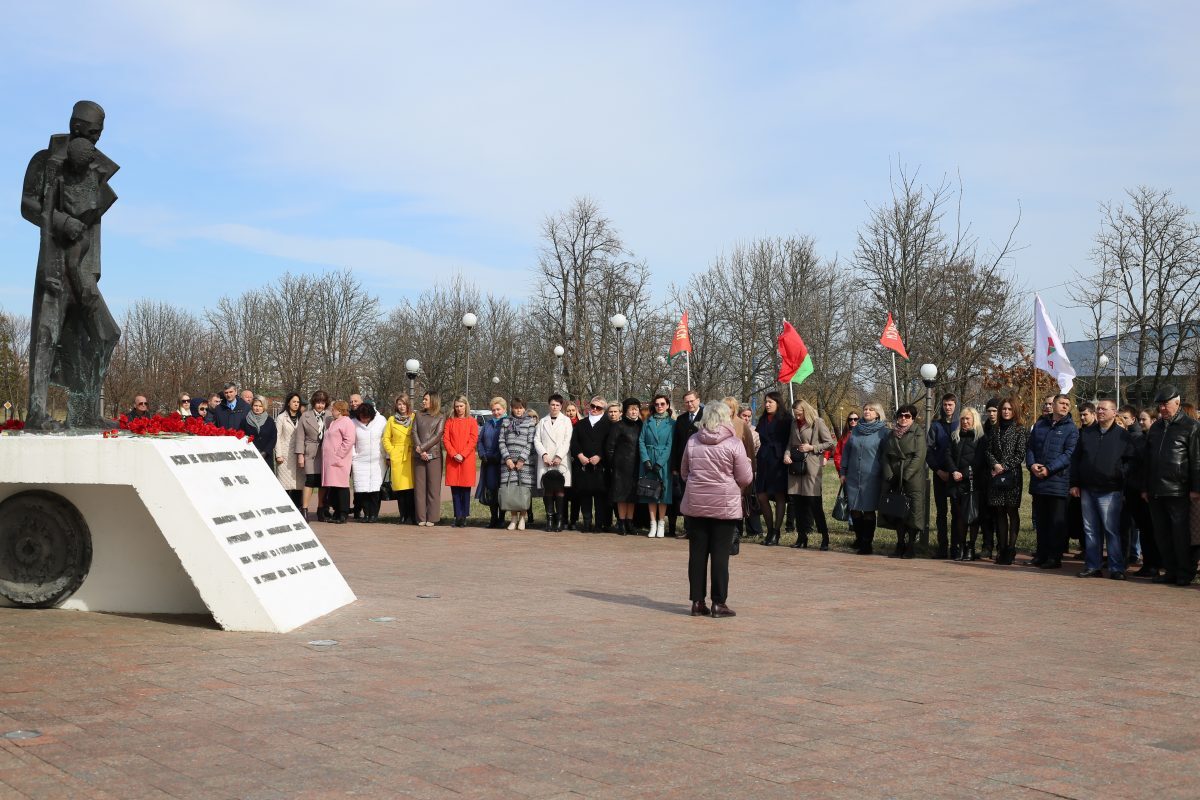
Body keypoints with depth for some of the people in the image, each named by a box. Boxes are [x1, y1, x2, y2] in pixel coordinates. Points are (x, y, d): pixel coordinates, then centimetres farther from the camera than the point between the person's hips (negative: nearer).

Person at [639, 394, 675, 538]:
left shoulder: (671, 423, 2)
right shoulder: (647, 422, 9)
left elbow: (669, 445, -5)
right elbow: (641, 441, 4)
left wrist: (659, 463, -13)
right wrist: (646, 460, -9)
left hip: (664, 462, -2)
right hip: (648, 461, 2)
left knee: (663, 492, -1)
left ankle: (661, 524, 6)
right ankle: (653, 524, 7)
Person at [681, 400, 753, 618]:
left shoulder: (692, 441, 1)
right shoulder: (734, 444, -10)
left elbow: (684, 473, 12)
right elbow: (745, 479, -7)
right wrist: (748, 464, 14)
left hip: (695, 504, 3)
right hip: (725, 506, -3)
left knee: (697, 553, 8)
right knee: (720, 555, 3)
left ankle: (697, 602, 12)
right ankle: (719, 603, 5)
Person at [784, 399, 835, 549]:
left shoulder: (817, 423, -3)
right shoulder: (795, 424, 16)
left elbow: (831, 444, -2)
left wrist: (812, 448, -10)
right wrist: (787, 454, 3)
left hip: (811, 468, -6)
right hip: (795, 467, 6)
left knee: (814, 502, -9)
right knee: (796, 502, 5)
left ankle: (825, 537, 0)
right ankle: (802, 537, 14)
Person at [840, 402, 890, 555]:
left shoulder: (884, 432, -1)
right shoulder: (855, 430, 12)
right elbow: (846, 452, 15)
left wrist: (884, 475, -5)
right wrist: (843, 472, 11)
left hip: (871, 478, -4)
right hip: (853, 477, 4)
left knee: (869, 511, 0)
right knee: (854, 510, 6)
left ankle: (867, 543, 9)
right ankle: (859, 538, 22)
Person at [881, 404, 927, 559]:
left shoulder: (918, 433, 0)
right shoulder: (893, 434, 15)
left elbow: (919, 456, -9)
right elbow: (886, 455, 11)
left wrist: (906, 475, -14)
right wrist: (889, 475, -2)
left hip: (913, 479, -5)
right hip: (895, 479, 5)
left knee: (913, 511, -6)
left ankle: (911, 546, 3)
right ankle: (900, 545, 11)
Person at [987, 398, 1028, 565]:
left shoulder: (1020, 430, 0)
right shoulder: (996, 429, 14)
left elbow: (1020, 454, -6)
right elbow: (989, 450, 9)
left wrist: (1004, 467, -12)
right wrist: (995, 464, -8)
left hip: (1012, 475, -4)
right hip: (996, 476, 4)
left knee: (1012, 511, -3)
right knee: (999, 512, 6)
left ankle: (1010, 550, -2)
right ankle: (1001, 549, 10)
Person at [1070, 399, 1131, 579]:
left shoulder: (1122, 435, 0)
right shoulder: (1087, 432, 12)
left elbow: (1129, 462, 0)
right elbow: (1075, 458, 13)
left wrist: (1120, 477, -11)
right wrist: (1074, 483, 8)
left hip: (1110, 492, -5)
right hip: (1087, 490, 5)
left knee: (1112, 530, -6)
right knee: (1090, 530, 8)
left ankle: (1116, 569, -1)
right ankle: (1092, 567, 14)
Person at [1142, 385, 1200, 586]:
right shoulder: (1155, 428, 17)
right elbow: (1147, 460, 19)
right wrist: (1145, 487, 14)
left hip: (1179, 492, -6)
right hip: (1156, 492, 6)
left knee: (1181, 534, -3)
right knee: (1161, 534, 8)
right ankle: (1170, 571, 16)